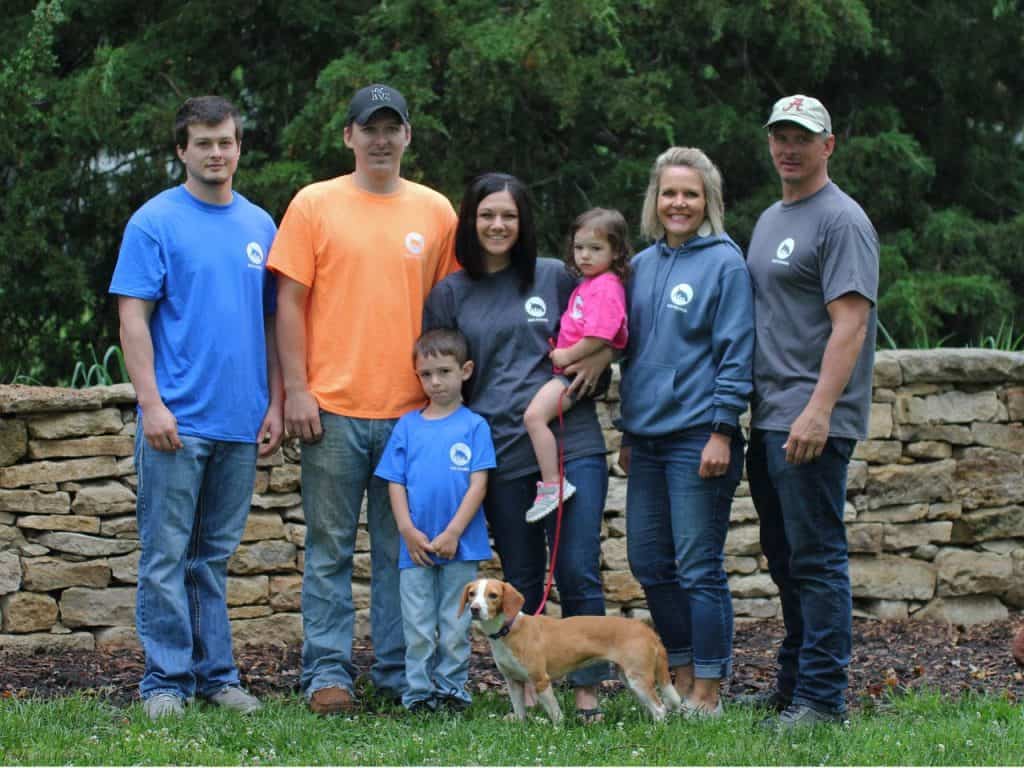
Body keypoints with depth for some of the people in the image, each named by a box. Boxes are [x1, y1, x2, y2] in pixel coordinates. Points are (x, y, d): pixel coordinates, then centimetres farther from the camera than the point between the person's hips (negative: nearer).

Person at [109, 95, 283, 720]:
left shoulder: (259, 225, 12)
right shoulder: (155, 222, -3)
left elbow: (273, 322, 15)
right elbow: (133, 318, -7)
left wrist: (274, 403, 7)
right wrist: (152, 403, -15)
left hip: (241, 422, 5)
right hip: (178, 420, -4)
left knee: (216, 555, 12)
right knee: (167, 556, -2)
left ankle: (216, 673, 17)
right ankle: (167, 680, 4)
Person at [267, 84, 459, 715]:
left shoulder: (436, 212, 9)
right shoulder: (315, 205, 3)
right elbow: (290, 301, 1)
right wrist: (296, 390, -6)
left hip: (413, 410, 2)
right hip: (333, 407, -2)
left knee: (403, 549, 7)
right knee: (330, 550, 2)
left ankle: (400, 671, 14)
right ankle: (327, 674, 6)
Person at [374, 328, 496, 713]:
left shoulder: (474, 426, 0)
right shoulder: (407, 426, 6)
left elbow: (478, 484, -5)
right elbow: (395, 483, 6)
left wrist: (452, 533, -12)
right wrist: (408, 531, -6)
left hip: (461, 547, -2)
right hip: (415, 547, 2)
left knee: (455, 625, 5)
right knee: (418, 627, 4)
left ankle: (451, 688, 14)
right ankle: (419, 691, 10)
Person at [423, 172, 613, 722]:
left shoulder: (555, 277, 8)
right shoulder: (450, 294, 9)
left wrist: (597, 361, -3)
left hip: (571, 442, -1)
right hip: (501, 449, 1)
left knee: (578, 570, -7)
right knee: (521, 580, 7)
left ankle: (587, 691, -1)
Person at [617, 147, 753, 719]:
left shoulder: (725, 262, -6)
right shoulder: (643, 265, 14)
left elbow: (736, 353, -10)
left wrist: (723, 430, -16)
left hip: (698, 437, -7)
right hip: (649, 436, 7)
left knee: (699, 568, -4)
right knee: (650, 564, 10)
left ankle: (708, 691, 4)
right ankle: (683, 680, 22)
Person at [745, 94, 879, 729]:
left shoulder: (841, 221, -9)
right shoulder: (770, 221, 20)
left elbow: (850, 324, -17)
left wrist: (818, 410, -25)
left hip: (813, 422, -9)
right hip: (767, 418, 9)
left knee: (817, 557, -8)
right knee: (785, 558, 14)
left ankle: (821, 697, -6)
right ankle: (792, 686, 23)